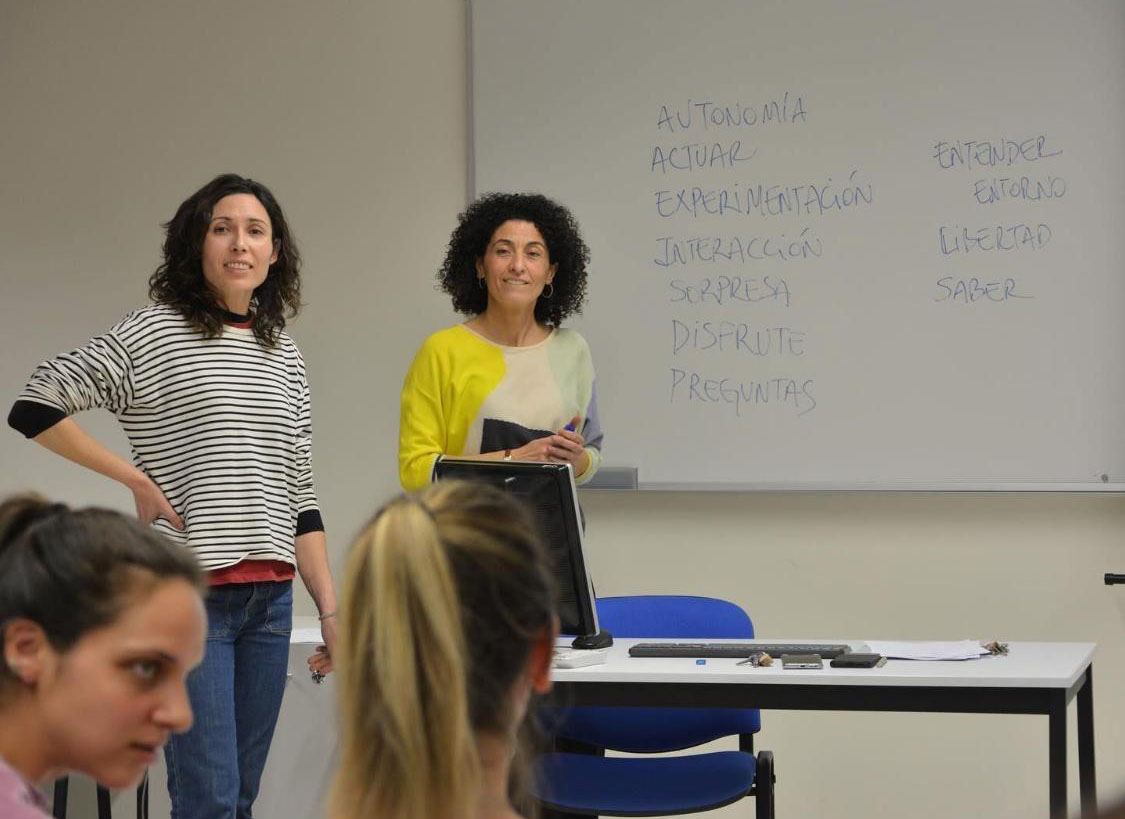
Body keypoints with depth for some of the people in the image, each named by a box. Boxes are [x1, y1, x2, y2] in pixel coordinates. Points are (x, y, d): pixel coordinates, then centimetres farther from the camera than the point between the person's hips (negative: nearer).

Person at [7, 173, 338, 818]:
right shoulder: (154, 335, -3)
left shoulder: (285, 358, 14)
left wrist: (330, 609, 9)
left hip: (271, 598, 6)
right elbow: (36, 408, -5)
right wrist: (139, 481, -6)